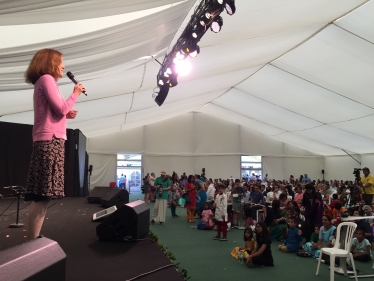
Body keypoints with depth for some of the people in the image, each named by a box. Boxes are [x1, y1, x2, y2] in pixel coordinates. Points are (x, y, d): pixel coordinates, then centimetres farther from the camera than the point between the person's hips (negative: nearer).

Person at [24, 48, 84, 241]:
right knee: (43, 195, -13)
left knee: (42, 195, 7)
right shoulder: (46, 79, -4)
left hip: (48, 140, 10)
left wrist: (67, 115, 13)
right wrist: (75, 93, 1)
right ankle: (32, 243, -11)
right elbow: (61, 109, -13)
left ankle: (33, 240, 10)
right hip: (50, 140, -10)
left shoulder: (44, 81, 25)